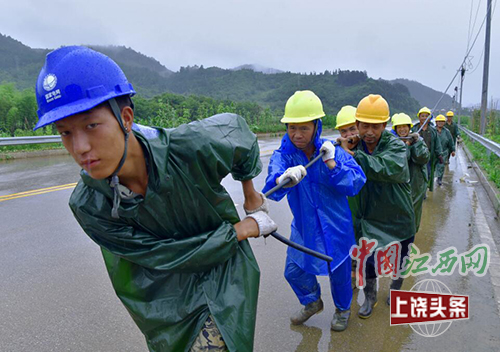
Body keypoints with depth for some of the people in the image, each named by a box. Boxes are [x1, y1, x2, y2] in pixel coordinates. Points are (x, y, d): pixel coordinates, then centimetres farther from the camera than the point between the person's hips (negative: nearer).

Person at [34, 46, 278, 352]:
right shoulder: (88, 206, -21)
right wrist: (240, 230, -17)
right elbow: (165, 256, -18)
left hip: (223, 273, -1)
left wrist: (250, 194, 9)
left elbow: (235, 126, -4)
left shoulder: (192, 148, -28)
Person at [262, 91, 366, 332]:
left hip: (335, 225, -1)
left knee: (339, 270, 13)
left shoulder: (333, 151, -14)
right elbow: (271, 189, -34)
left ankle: (343, 308, 46)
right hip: (304, 226, 2)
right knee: (294, 271, 12)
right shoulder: (283, 155, -15)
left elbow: (355, 184, -20)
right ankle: (312, 302, 45)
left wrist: (331, 162, -29)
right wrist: (282, 179, -58)